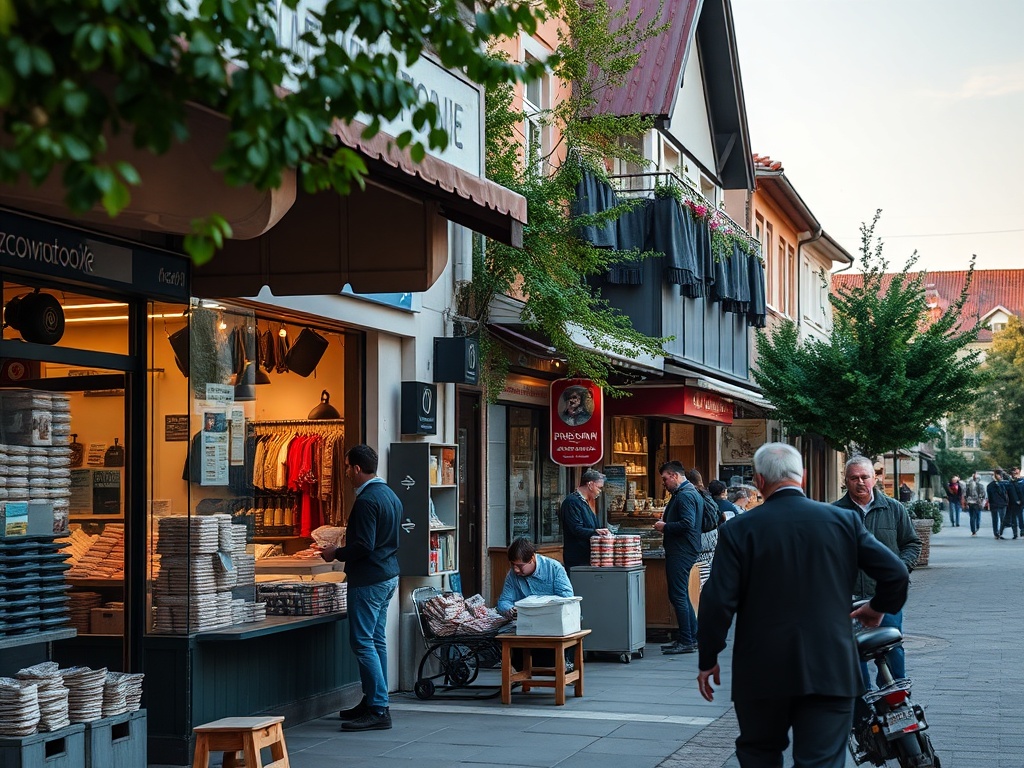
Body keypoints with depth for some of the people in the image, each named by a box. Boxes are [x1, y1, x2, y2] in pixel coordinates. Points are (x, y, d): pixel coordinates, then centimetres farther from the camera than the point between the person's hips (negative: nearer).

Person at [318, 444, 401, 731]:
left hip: (369, 579, -10)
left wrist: (336, 554, -7)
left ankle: (378, 710, -8)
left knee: (363, 643, -7)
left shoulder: (366, 500, -18)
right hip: (389, 576, 10)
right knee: (377, 640, 14)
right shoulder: (390, 495, 13)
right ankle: (374, 702, 20)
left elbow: (364, 546, -23)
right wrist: (344, 549, 23)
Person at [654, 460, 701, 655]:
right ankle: (692, 637, 20)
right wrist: (666, 525, 10)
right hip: (683, 550, 11)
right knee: (682, 595, 16)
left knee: (678, 596, -7)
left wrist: (665, 527, -14)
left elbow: (687, 524, -26)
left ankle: (686, 642, -5)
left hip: (681, 552, -11)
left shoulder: (684, 495, -16)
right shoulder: (690, 492, 18)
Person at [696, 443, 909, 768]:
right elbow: (896, 573, -1)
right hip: (831, 669, 1)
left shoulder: (739, 530, -6)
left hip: (762, 671, -1)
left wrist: (708, 660, 3)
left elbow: (718, 602, -10)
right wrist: (879, 607, 19)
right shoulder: (845, 521, 1)